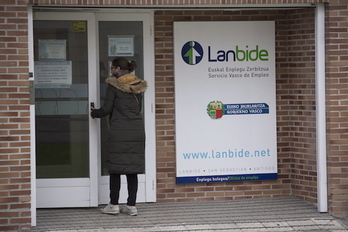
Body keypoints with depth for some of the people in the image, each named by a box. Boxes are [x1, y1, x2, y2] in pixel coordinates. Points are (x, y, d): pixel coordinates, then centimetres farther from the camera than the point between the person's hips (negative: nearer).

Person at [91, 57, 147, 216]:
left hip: (119, 131, -5)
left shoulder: (113, 85, -6)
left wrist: (94, 113, 14)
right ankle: (131, 206, 5)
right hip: (137, 129, 5)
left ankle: (114, 205, 5)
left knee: (116, 168, 3)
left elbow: (107, 109, -5)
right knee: (132, 168, 6)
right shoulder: (138, 85, 11)